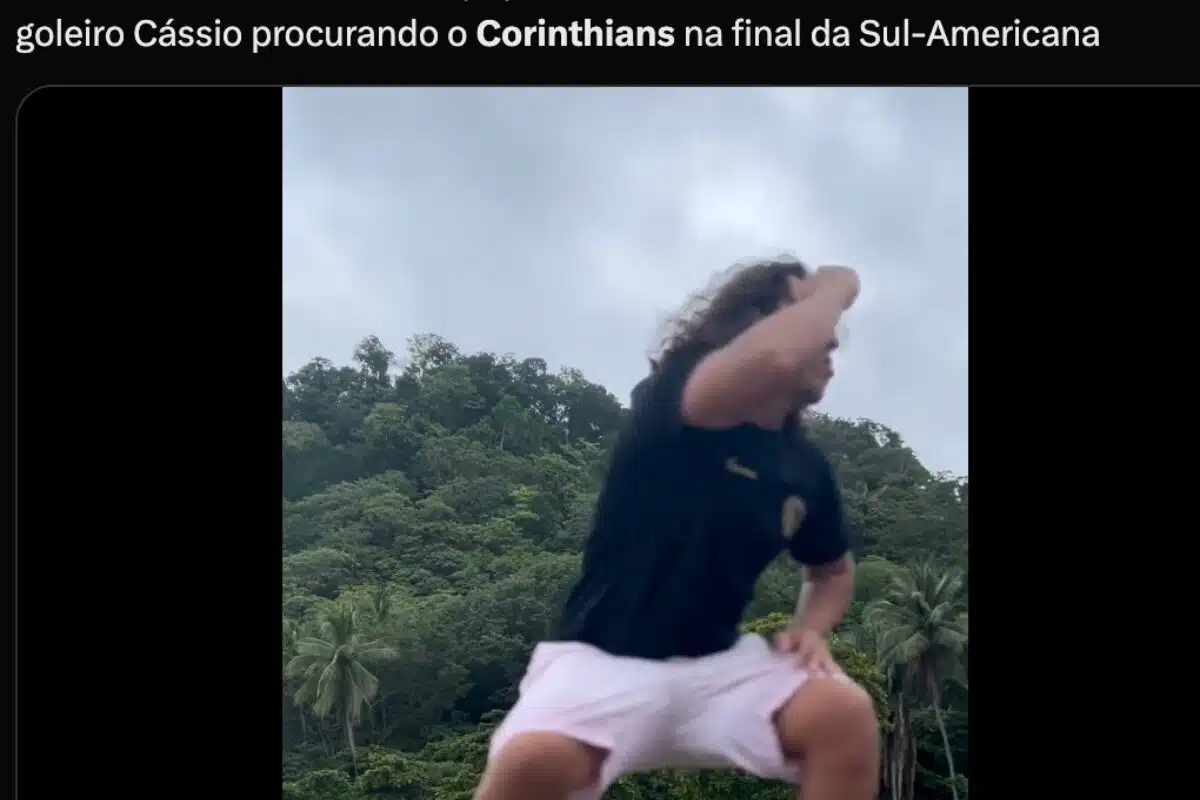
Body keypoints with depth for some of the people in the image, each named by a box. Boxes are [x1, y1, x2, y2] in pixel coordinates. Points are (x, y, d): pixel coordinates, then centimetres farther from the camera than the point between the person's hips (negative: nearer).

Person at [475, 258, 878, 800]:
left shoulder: (806, 465, 7)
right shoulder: (671, 393, -12)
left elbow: (834, 571, 25)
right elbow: (775, 358, -35)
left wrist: (810, 628, 1)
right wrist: (835, 288, -14)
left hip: (718, 664, 5)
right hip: (603, 658, -5)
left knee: (847, 714, -23)